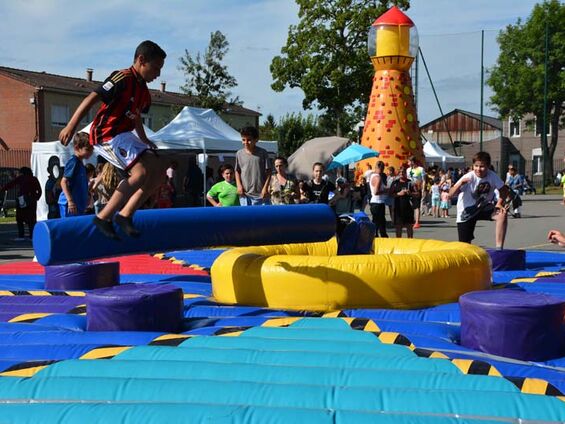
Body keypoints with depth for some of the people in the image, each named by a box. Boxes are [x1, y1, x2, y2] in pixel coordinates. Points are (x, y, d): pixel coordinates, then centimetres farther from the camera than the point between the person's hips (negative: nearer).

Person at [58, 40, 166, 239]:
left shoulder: (144, 92, 15)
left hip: (124, 136, 10)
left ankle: (125, 215, 0)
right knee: (141, 172, -23)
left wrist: (145, 142, 28)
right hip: (106, 135, -10)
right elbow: (91, 99, -17)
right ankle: (103, 218, -18)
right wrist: (70, 127, -23)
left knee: (157, 170, 2)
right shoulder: (122, 79, -13)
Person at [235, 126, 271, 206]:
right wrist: (239, 185, -1)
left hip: (260, 193, -2)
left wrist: (265, 187, -8)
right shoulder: (239, 154, 3)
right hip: (245, 194, 2)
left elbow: (268, 171, -1)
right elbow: (237, 171, 12)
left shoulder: (262, 153, -3)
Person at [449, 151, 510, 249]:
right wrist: (460, 183, -50)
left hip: (484, 206, 3)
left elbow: (504, 190, 2)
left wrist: (499, 203, -17)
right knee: (465, 243, -3)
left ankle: (499, 248, -18)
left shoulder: (492, 176, -15)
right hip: (467, 211, -2)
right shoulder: (468, 177, -24)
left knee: (502, 215, -25)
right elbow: (451, 194, -31)